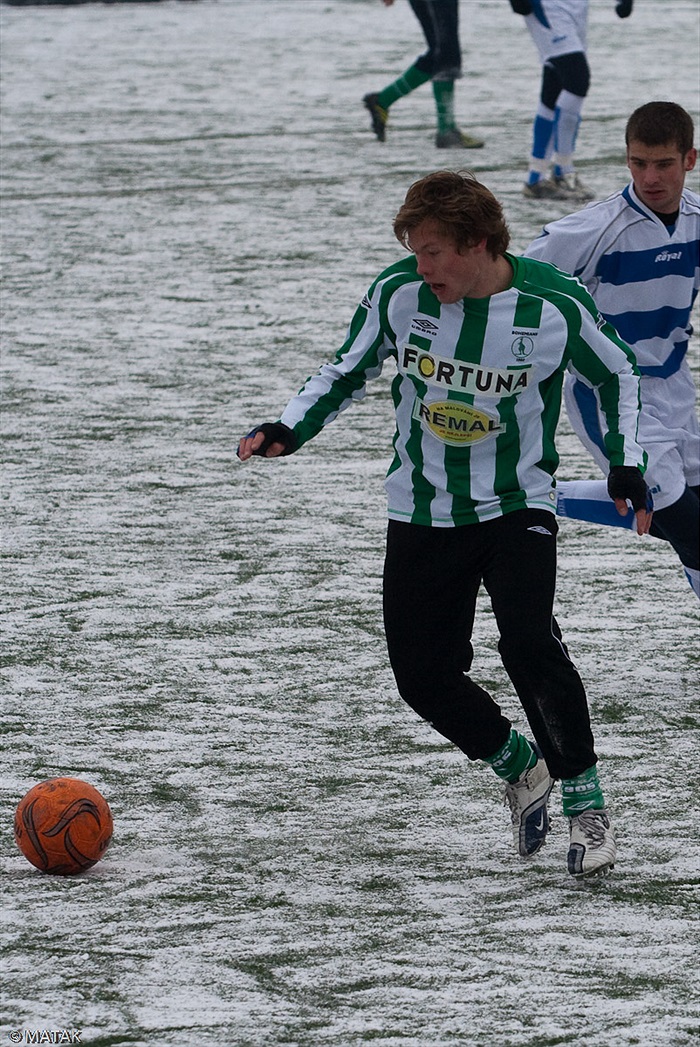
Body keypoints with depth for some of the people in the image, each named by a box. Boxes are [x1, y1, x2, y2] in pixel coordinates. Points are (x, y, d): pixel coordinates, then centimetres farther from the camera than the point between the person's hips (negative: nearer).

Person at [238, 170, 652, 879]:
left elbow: (616, 375, 4)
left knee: (528, 643, -24)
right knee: (422, 673, 0)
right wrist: (288, 430, -6)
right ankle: (518, 768, 27)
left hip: (517, 505, -3)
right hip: (422, 513, 4)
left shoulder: (553, 307, -15)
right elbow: (348, 370, 7)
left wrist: (626, 464, -3)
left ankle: (585, 804, -11)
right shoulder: (397, 294, -10)